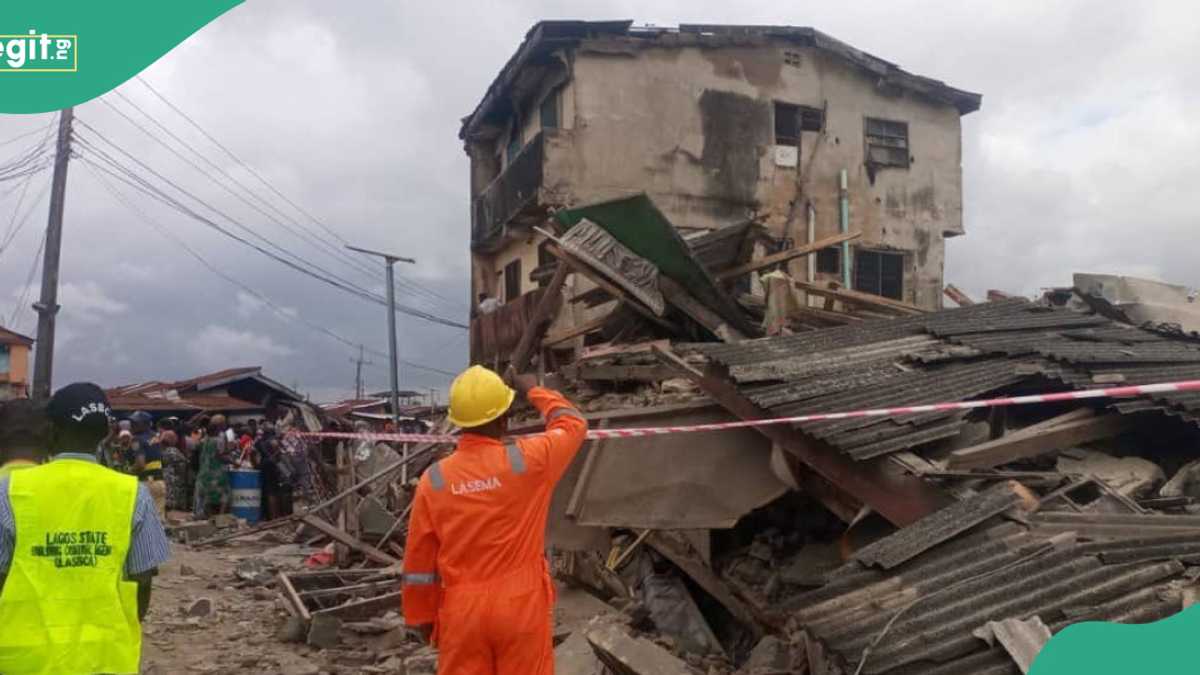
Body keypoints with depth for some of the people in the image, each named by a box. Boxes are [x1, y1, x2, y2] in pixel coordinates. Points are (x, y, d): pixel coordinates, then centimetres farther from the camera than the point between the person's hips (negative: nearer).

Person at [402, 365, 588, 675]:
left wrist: (422, 617, 13)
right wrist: (533, 390, 21)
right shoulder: (527, 460, -13)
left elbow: (419, 562, 0)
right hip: (521, 605, -1)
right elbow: (572, 423, 8)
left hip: (461, 611, 2)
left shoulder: (434, 479, -7)